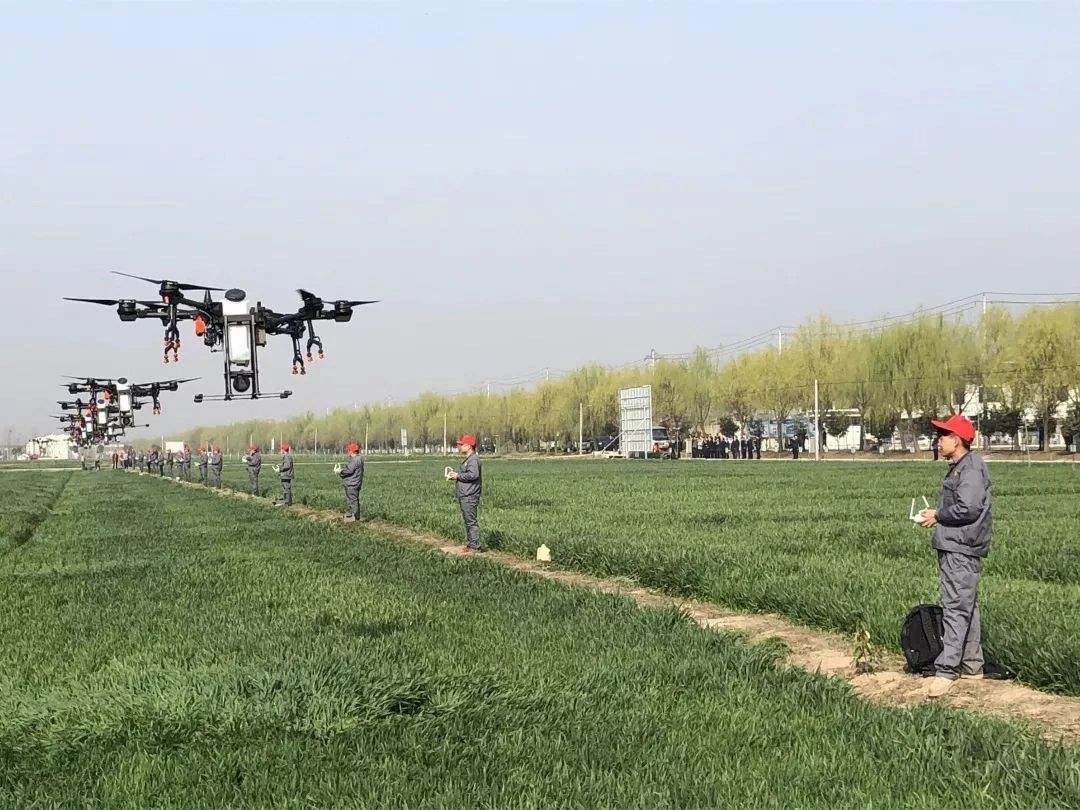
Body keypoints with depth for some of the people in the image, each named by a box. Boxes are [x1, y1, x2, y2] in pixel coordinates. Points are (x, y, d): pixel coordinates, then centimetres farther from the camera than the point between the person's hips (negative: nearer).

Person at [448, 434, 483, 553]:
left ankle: (474, 546, -5)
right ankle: (469, 544, 23)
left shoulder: (473, 459, -14)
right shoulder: (467, 459, 19)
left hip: (470, 496, -11)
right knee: (467, 521, 15)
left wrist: (458, 476, -16)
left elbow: (473, 475, -27)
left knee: (471, 521, -8)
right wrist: (455, 476, 10)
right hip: (464, 496, 11)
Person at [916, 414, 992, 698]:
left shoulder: (972, 468, -14)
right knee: (966, 606, 15)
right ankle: (971, 665, 23)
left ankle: (947, 669, -15)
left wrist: (938, 516, -10)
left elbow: (967, 510, -23)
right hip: (953, 546, 11)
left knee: (956, 607, -12)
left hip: (962, 549, -11)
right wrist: (936, 514, 10)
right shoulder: (958, 468, 18)